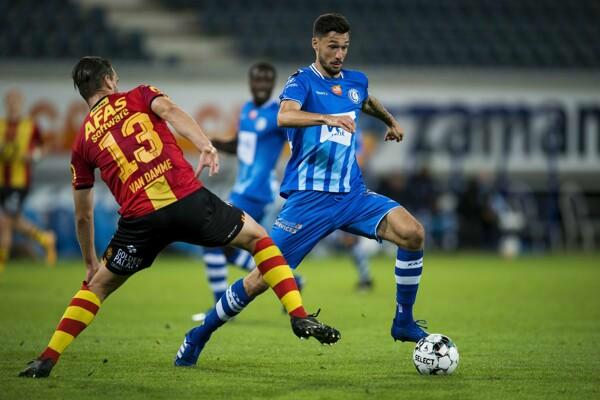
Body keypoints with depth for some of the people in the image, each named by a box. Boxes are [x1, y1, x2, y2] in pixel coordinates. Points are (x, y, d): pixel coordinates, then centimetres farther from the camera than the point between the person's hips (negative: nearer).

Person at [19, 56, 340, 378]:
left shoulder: (82, 142, 22)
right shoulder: (139, 96, 19)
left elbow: (82, 216, 26)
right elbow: (169, 111, -6)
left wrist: (91, 263, 38)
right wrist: (206, 147, -19)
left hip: (139, 218, 1)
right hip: (188, 198, -1)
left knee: (97, 285, 22)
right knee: (257, 237, 21)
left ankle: (47, 360, 11)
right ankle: (299, 316, 8)